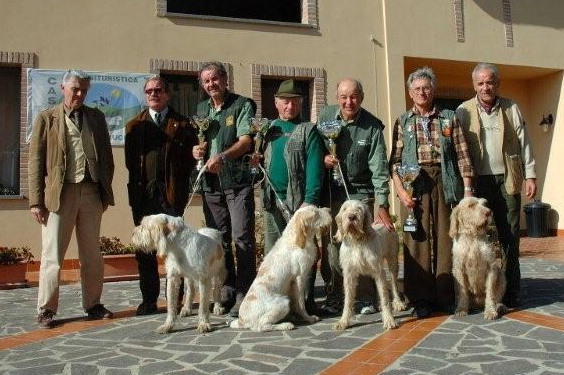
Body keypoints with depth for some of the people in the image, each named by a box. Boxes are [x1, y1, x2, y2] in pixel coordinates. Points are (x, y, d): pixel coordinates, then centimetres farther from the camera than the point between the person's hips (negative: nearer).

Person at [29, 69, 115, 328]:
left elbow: (106, 156, 14)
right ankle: (46, 310, 12)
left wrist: (106, 191, 7)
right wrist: (36, 201, -7)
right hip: (59, 193, -3)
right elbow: (36, 161, 0)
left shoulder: (96, 117, 13)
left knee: (92, 255, 10)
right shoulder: (47, 118, 4)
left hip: (92, 192, 3)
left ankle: (93, 305, 21)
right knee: (53, 256, 0)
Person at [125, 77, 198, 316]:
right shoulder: (134, 126, 15)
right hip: (143, 195, 3)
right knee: (144, 248, 5)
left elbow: (190, 158, 2)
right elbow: (130, 161, 9)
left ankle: (177, 298, 10)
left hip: (171, 194, -2)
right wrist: (136, 188, -2)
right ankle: (149, 299, 13)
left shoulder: (182, 125, 8)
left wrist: (180, 186, -8)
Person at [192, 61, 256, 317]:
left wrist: (222, 156, -29)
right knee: (218, 239, 9)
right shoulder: (201, 109, 18)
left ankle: (244, 295, -2)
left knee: (242, 238, -7)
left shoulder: (242, 105, 0)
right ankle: (226, 292, 20)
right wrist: (196, 149, 0)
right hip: (211, 182, 6)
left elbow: (245, 141, -12)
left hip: (238, 181, -6)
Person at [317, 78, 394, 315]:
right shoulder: (325, 116, 2)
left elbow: (379, 168, -11)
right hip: (331, 192, 3)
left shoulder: (372, 126, -7)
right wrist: (322, 158, -10)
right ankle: (334, 298, 17)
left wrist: (381, 205, -17)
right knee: (330, 246, 4)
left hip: (361, 192, -3)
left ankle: (367, 299, 11)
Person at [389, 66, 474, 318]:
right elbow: (395, 160, 6)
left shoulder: (449, 118, 11)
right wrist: (400, 189, -6)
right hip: (414, 186, 0)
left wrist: (467, 187, -1)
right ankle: (421, 299, 8)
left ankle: (447, 297, 12)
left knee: (446, 239, 1)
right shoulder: (403, 122, 11)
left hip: (445, 183, 0)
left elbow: (462, 155, 6)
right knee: (417, 240, -1)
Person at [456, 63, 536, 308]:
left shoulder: (511, 108, 10)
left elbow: (524, 143, 9)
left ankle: (510, 292, 12)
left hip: (507, 180, 1)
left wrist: (530, 175, 3)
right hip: (478, 182, -1)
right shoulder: (463, 111, 5)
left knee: (509, 236, 3)